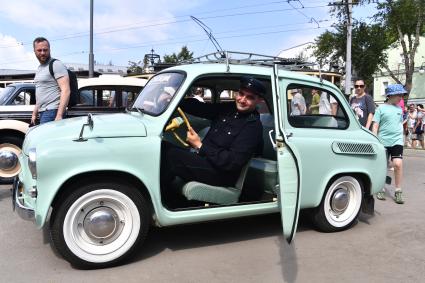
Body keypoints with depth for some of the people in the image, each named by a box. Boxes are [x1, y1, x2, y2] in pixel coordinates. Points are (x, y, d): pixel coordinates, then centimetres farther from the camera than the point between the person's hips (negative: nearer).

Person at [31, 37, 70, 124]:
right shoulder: (39, 68, 21)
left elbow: (66, 91, -17)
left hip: (53, 111, -9)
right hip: (43, 112, 9)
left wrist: (59, 115, -24)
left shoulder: (56, 65, -7)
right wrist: (34, 114, 23)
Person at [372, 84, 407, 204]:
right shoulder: (381, 108, -2)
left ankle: (398, 192, -1)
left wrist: (401, 137, 20)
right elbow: (375, 126, -4)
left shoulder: (399, 109, 12)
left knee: (398, 164, -12)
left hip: (397, 141, 3)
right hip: (383, 141, -3)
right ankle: (381, 190, 21)